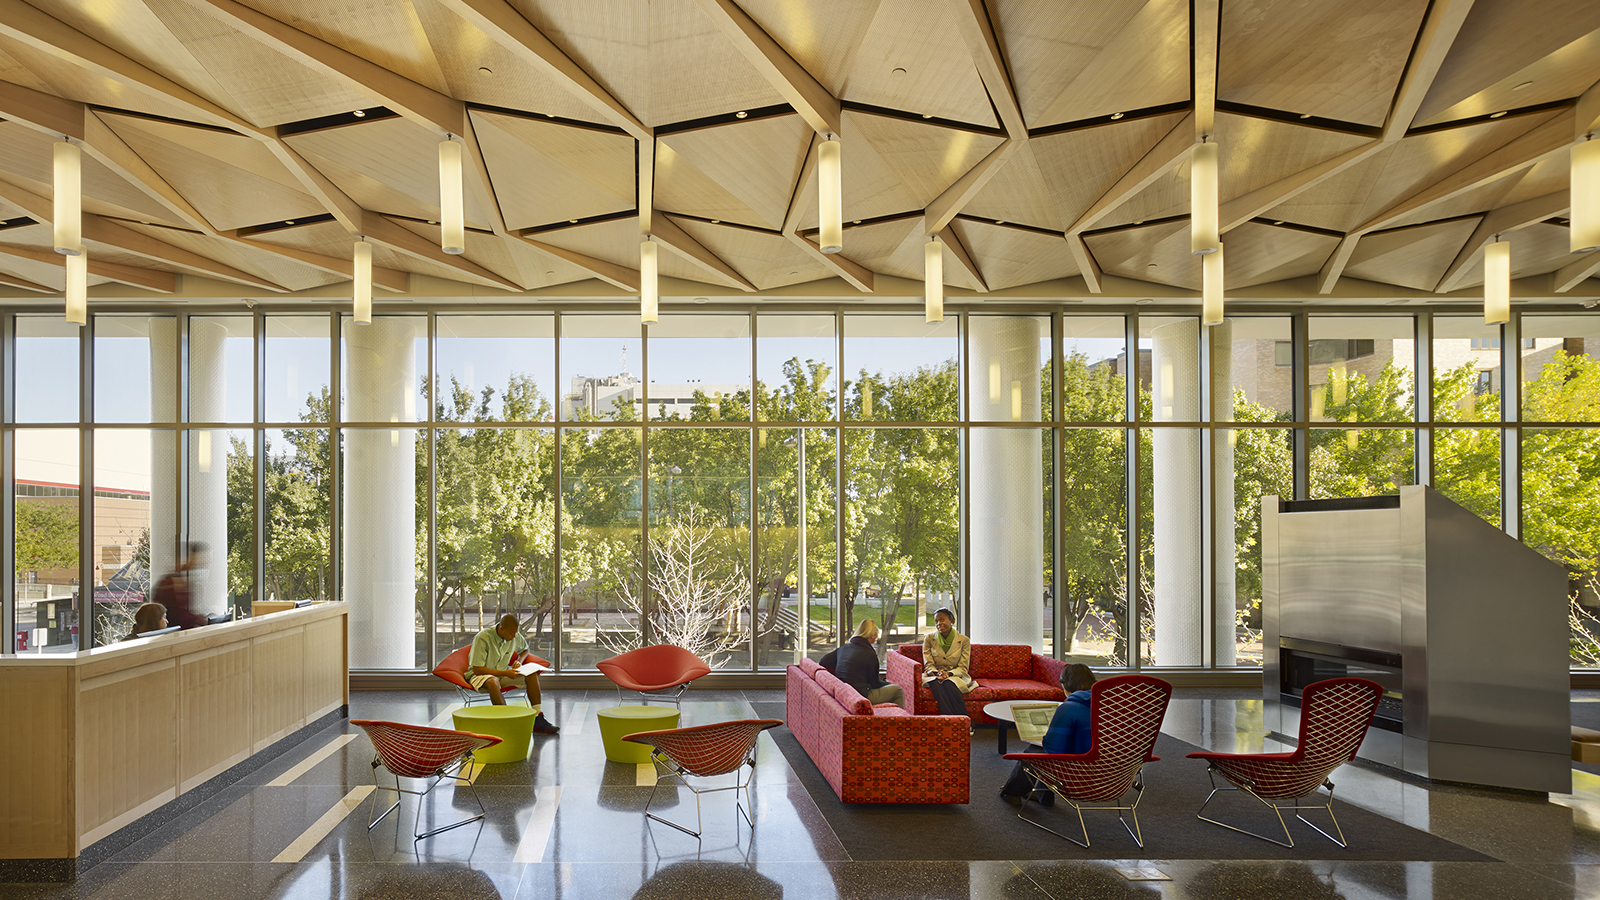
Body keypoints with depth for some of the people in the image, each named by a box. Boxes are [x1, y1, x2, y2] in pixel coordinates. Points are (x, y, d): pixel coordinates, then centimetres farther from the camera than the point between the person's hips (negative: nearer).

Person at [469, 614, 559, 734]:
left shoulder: (515, 636, -4)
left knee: (532, 675, -15)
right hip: (479, 675, -6)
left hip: (503, 672, 6)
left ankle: (537, 719, -17)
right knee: (493, 682, -41)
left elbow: (525, 649, 20)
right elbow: (477, 669, -24)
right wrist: (505, 673, -27)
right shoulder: (482, 638, -23)